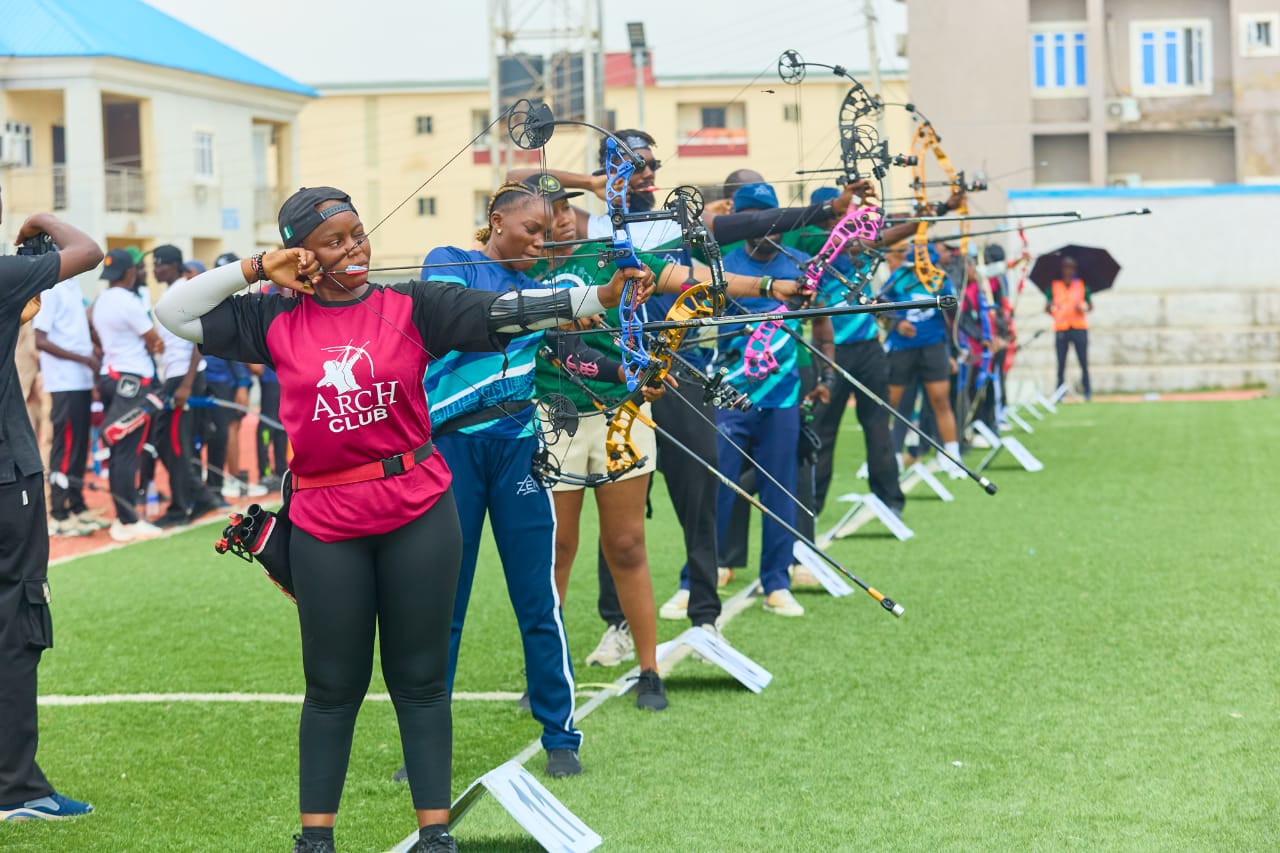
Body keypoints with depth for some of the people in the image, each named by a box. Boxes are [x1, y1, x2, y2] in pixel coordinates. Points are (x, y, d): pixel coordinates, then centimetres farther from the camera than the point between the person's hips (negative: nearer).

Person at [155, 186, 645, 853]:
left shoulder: (413, 307, -1)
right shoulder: (276, 320, 3)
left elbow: (509, 311, -10)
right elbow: (175, 313, 5)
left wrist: (599, 297, -22)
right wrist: (255, 269, -3)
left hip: (418, 514, -1)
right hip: (325, 526, 1)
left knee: (420, 678, 6)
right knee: (334, 684, 8)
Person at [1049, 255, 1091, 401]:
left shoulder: (1082, 285, 9)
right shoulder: (1054, 286, 8)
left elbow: (1090, 306, 11)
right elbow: (1047, 307, 7)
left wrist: (1083, 309, -11)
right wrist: (1050, 308, -16)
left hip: (1079, 327, 0)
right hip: (1061, 328, 0)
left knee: (1084, 362, -3)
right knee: (1061, 364, 0)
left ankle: (1087, 392, 2)